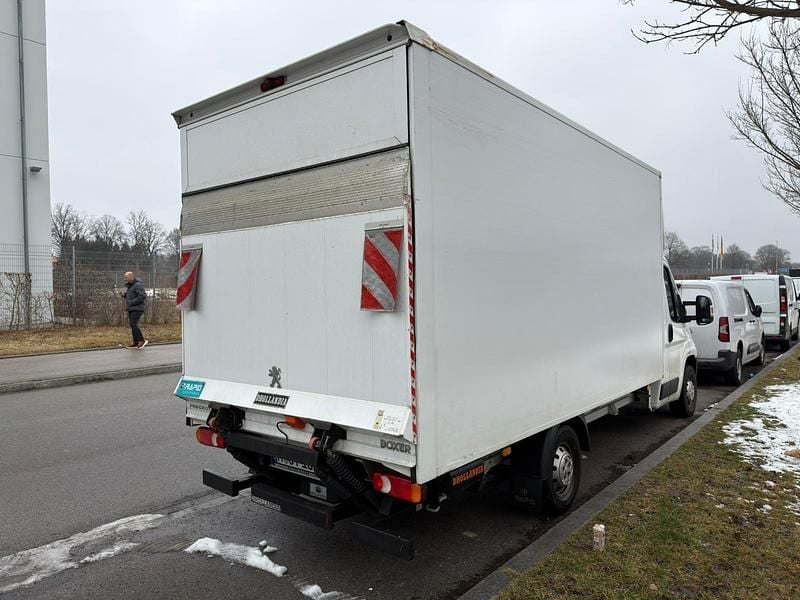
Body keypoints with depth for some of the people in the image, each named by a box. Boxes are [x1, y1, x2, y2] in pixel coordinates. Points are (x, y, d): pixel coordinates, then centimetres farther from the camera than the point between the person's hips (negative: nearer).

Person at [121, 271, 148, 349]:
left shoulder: (138, 285, -13)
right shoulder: (130, 286, 17)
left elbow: (142, 297, -22)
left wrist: (131, 302, -20)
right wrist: (124, 295, 6)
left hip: (137, 309, -9)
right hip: (131, 309, 9)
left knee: (133, 324, -16)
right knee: (133, 325, 7)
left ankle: (142, 340, -10)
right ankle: (136, 342, 10)